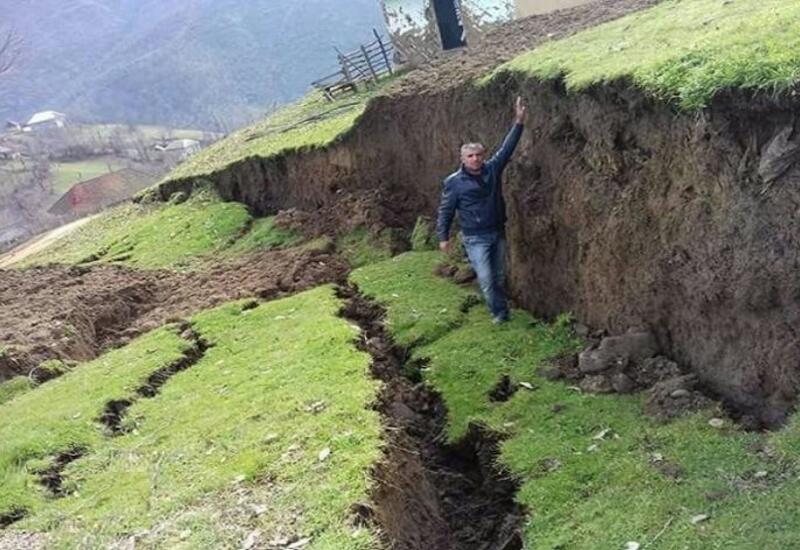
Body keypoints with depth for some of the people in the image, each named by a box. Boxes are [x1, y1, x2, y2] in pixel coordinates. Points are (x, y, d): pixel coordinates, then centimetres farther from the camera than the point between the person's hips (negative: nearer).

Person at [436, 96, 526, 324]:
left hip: (498, 233, 4)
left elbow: (507, 148, 0)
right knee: (486, 279, -7)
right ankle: (499, 312, 9)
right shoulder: (454, 182, -11)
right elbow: (445, 210, -5)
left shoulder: (492, 169, -2)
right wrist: (443, 237, -3)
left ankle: (502, 311, 30)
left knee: (500, 276, 14)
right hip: (475, 239, -4)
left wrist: (519, 122, -7)